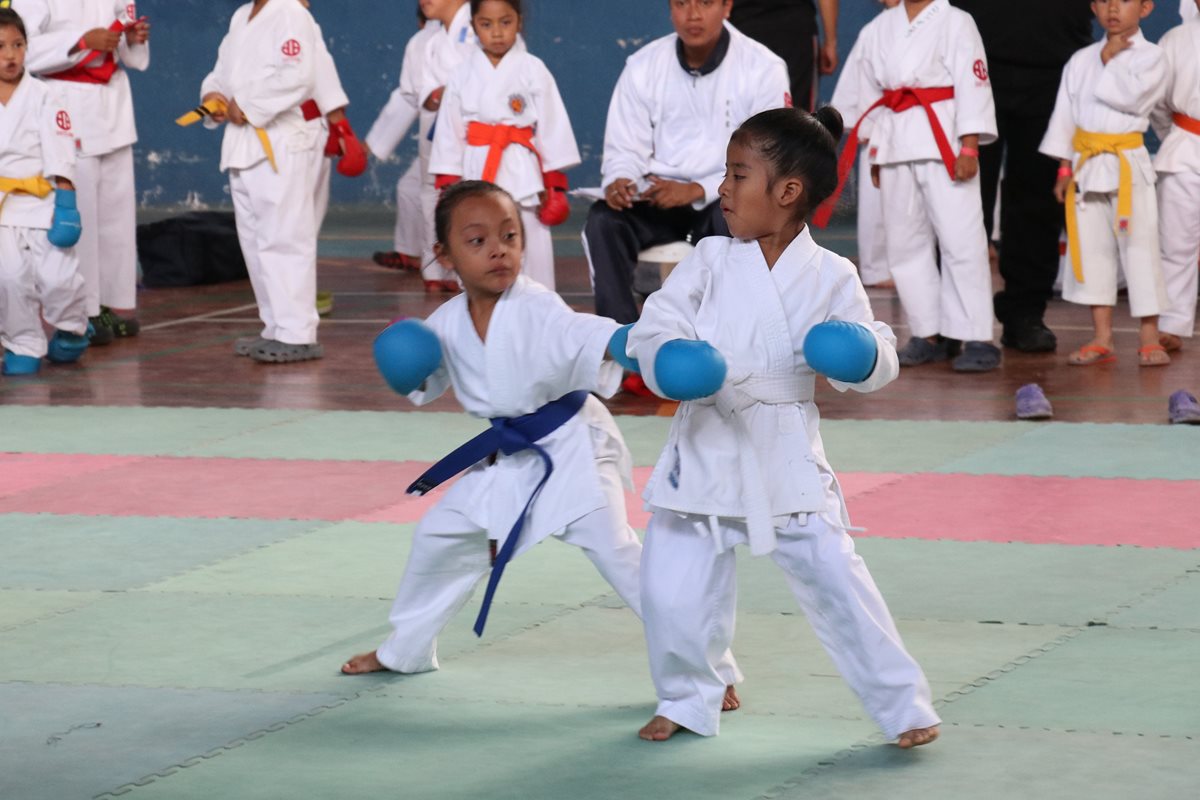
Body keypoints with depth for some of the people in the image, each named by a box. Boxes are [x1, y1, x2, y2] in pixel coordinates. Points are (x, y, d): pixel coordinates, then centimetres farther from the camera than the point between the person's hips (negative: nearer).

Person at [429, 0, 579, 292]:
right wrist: (447, 187, 3)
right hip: (476, 176, 2)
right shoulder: (463, 76, 5)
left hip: (522, 177, -2)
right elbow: (449, 134, 7)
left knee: (531, 256, -2)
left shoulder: (533, 71, -1)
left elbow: (552, 127, 0)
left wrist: (555, 186, -2)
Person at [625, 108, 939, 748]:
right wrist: (672, 360, -27)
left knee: (836, 581, -4)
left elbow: (878, 364, -1)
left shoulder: (830, 278, -3)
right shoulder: (711, 261, 0)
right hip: (706, 451, 2)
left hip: (785, 458, -2)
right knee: (671, 592, 3)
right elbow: (654, 327, -5)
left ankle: (903, 705, 9)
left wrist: (861, 354, -24)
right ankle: (688, 699, 28)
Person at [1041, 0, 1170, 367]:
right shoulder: (1081, 60, 9)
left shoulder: (1150, 57, -3)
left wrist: (1109, 61, -8)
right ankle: (1101, 339, 13)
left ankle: (1149, 338, 2)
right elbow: (1065, 114, 11)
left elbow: (1132, 97, -21)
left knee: (1139, 247, -5)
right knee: (1092, 248, 7)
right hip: (1086, 166, 4)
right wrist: (1064, 168, 7)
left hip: (1128, 166, -4)